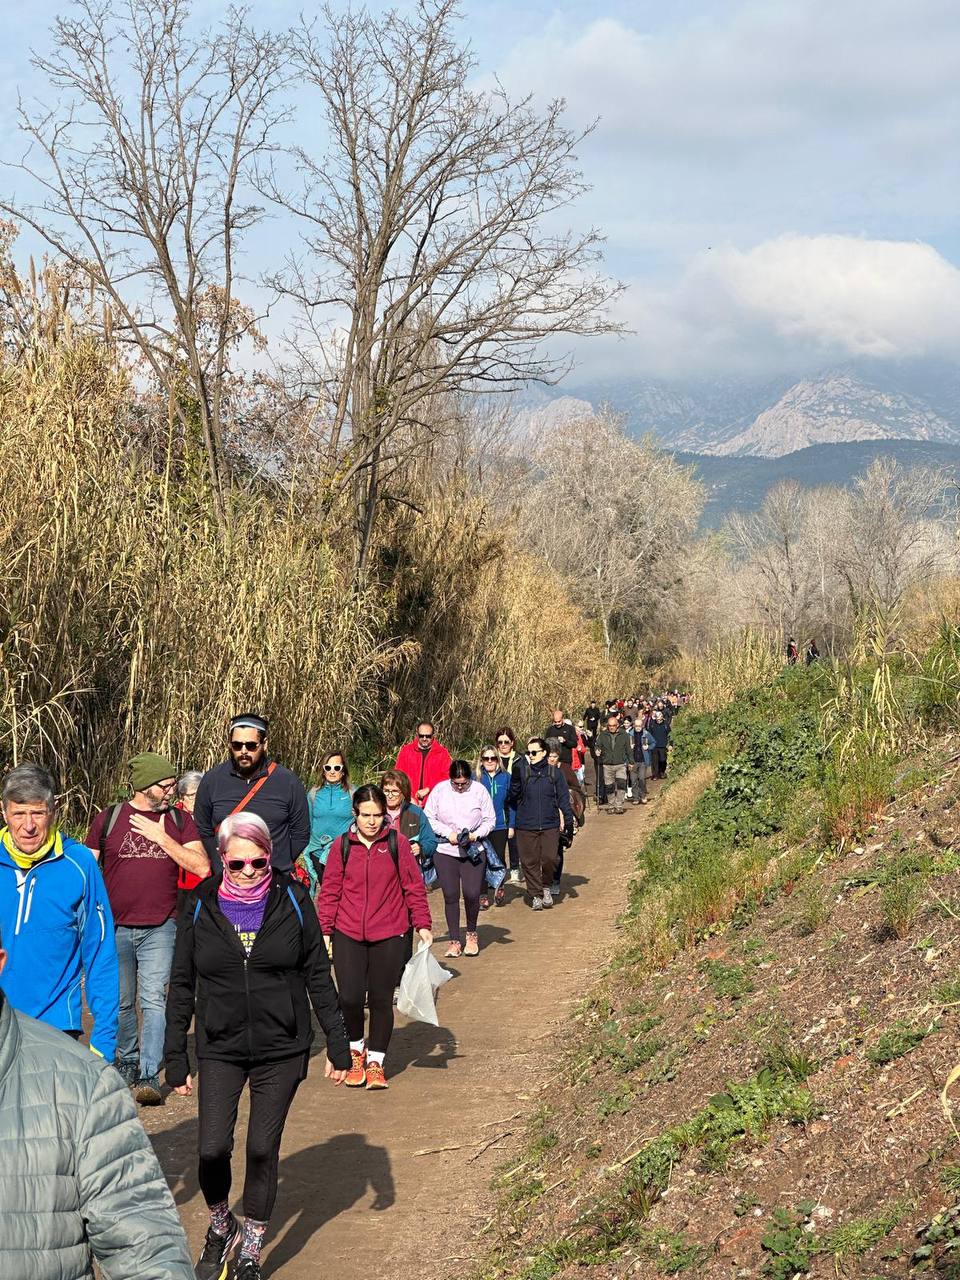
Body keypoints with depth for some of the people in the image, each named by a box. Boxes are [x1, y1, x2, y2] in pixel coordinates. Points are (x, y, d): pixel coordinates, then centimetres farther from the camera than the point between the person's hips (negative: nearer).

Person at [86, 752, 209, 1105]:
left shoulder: (179, 820, 5)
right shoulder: (108, 819, 3)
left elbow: (202, 867, -5)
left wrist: (162, 838, -10)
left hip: (160, 929, -1)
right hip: (115, 927, 1)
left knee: (154, 1000, -12)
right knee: (122, 1002, 11)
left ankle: (149, 1076, -13)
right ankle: (127, 1061, 32)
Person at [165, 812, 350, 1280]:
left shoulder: (292, 900, -5)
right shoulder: (201, 905, -3)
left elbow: (317, 975, 2)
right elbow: (181, 985, 3)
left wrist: (337, 1044, 2)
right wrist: (175, 1058, 2)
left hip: (281, 1050, 0)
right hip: (220, 1050, 0)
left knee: (263, 1151, 4)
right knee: (212, 1150, -8)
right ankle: (220, 1225, 22)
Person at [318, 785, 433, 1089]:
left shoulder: (397, 844, -1)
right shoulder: (342, 845, 1)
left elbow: (414, 887, 4)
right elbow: (329, 891, 5)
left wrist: (423, 924, 0)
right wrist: (325, 929, 2)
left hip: (388, 935, 0)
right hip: (348, 935, 0)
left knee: (381, 1000, 5)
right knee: (350, 998, -7)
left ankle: (375, 1061, 21)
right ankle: (355, 1051, 20)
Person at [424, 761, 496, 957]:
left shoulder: (479, 791, 0)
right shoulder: (439, 790, 0)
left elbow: (490, 820, 4)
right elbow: (429, 818, 2)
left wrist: (476, 834, -13)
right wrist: (448, 833, -10)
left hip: (474, 851, -1)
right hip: (445, 851, 1)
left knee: (472, 894, -8)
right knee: (450, 896, 1)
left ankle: (472, 933, 18)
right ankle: (454, 940, 12)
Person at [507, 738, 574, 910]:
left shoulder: (555, 773, 3)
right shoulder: (522, 771, 2)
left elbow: (564, 799, 7)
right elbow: (512, 795, -4)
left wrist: (569, 822, 3)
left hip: (550, 826, 0)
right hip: (526, 826, 0)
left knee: (549, 859, -9)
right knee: (530, 862, 2)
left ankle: (546, 887, 18)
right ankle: (535, 895, 16)